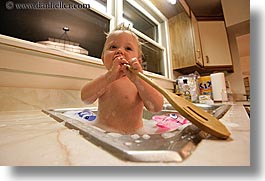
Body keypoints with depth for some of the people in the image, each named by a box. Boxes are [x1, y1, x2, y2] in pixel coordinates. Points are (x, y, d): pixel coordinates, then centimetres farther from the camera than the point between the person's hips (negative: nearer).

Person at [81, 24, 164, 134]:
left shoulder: (140, 82, -7)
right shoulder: (105, 80, -1)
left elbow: (157, 108, -21)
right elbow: (85, 98, -17)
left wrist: (138, 81, -35)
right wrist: (110, 76, -31)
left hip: (133, 134, -1)